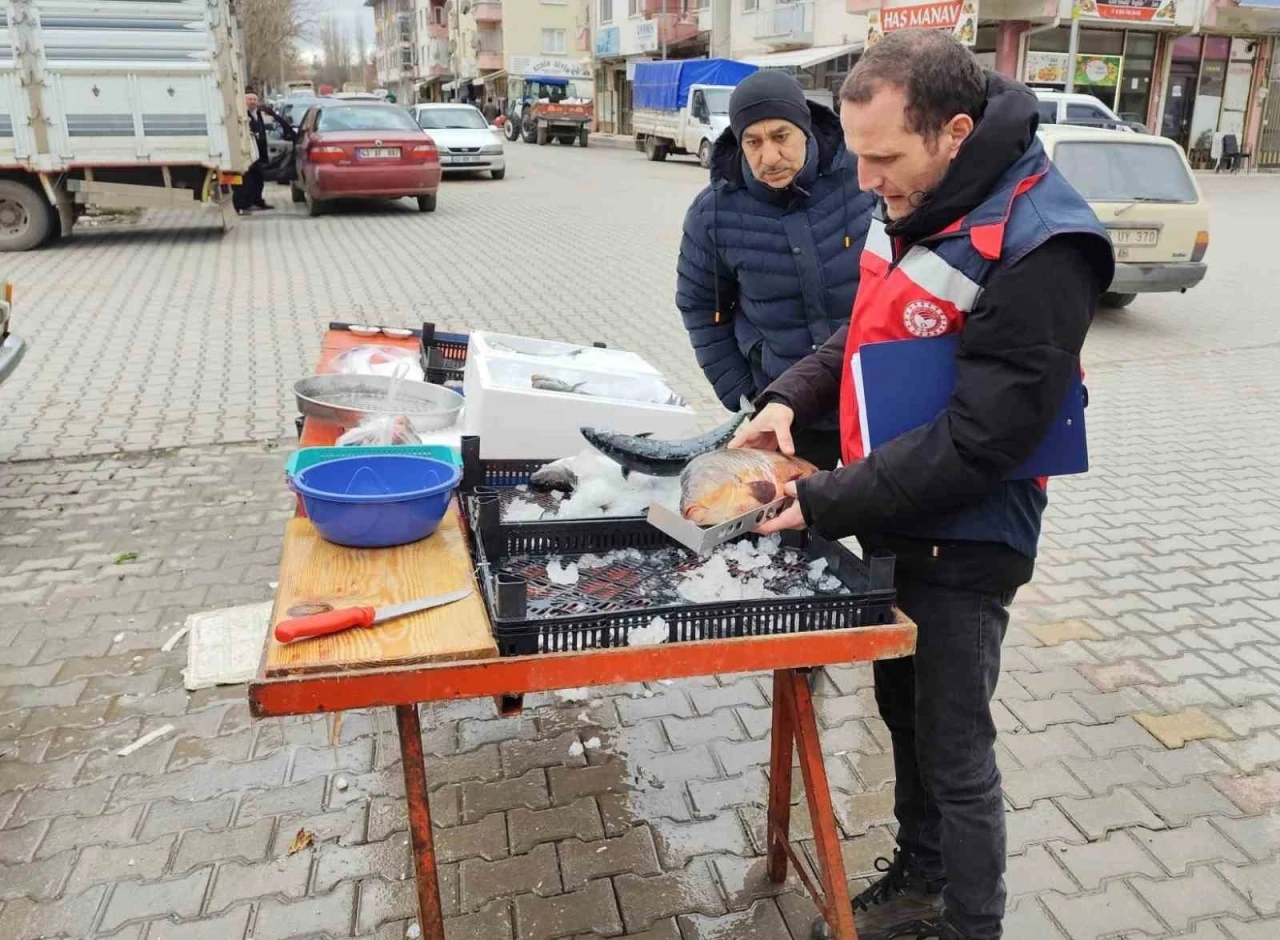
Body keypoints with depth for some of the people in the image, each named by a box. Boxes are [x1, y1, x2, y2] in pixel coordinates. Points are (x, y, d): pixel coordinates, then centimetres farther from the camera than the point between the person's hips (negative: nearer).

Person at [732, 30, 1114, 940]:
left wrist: (825, 505, -24)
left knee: (955, 753, 7)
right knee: (904, 714, 22)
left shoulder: (1038, 247, -25)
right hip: (892, 522, 8)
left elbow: (978, 441, -26)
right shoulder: (913, 201, 1)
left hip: (962, 547, -8)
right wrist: (792, 398, -5)